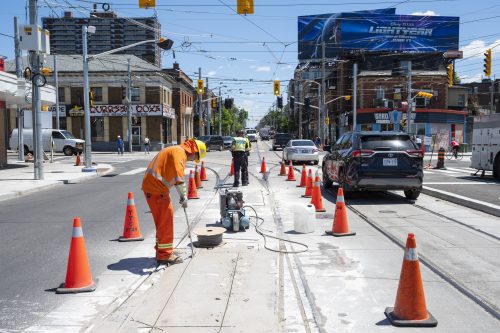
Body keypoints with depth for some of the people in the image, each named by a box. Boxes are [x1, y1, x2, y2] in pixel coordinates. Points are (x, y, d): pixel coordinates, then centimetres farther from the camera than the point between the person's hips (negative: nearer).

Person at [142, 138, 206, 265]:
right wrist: (183, 196, -25)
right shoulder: (179, 152, -13)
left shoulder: (174, 150, 19)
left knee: (163, 220, 18)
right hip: (156, 188, -10)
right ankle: (165, 255, 2)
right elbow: (178, 175, -25)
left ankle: (162, 251, 28)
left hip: (150, 185, 10)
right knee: (166, 220, -4)